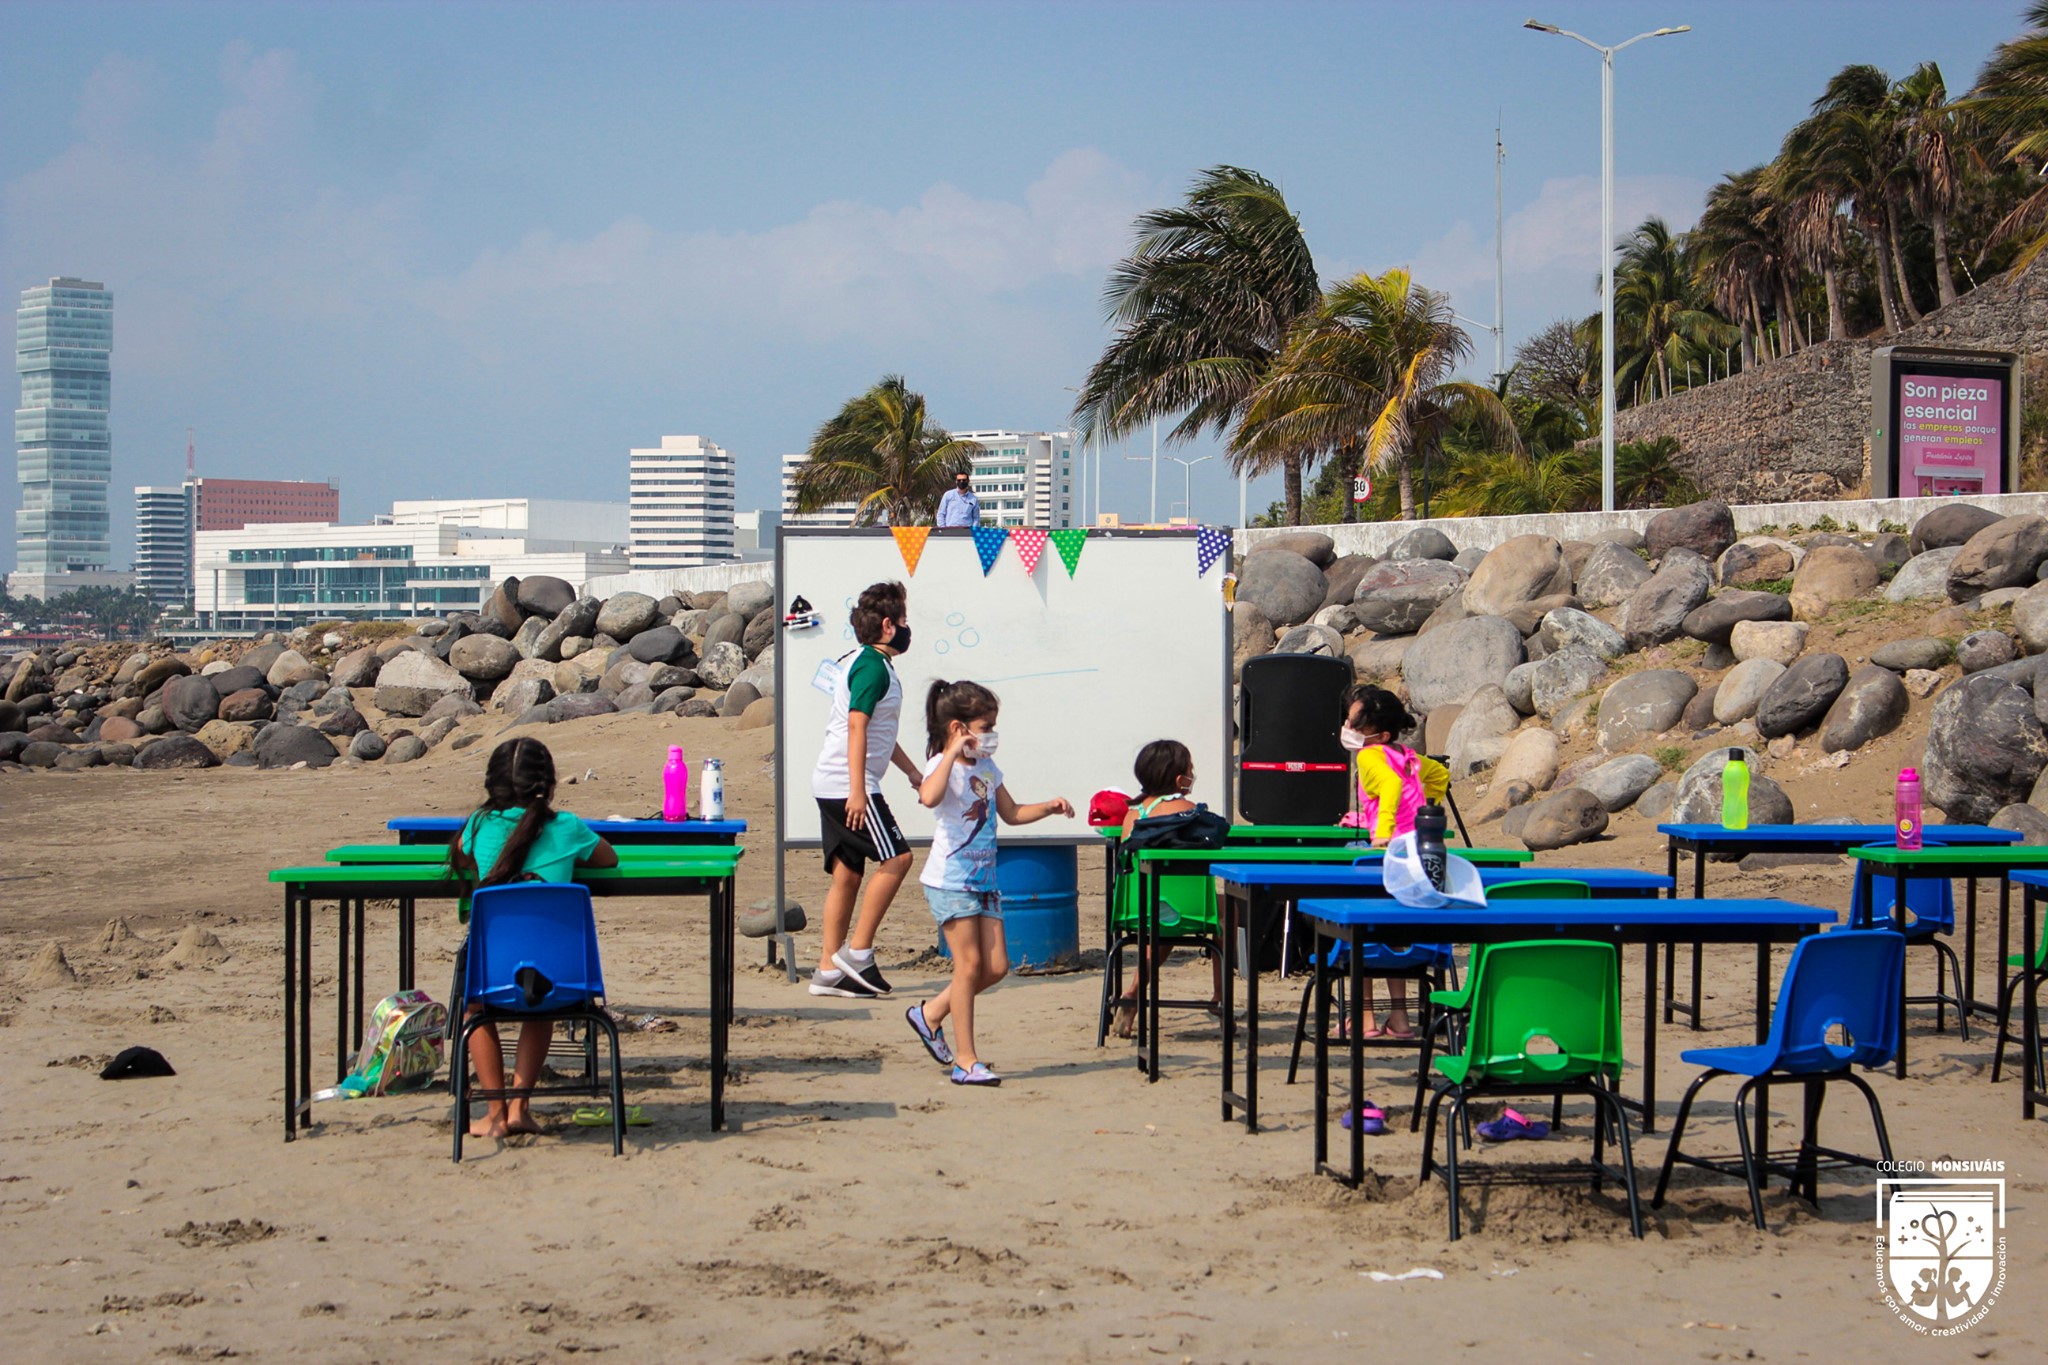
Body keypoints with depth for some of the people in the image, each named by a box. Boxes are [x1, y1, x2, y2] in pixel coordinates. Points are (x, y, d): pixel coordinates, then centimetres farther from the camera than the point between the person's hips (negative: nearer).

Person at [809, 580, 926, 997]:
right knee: (896, 858, -9)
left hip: (831, 785, 10)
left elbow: (879, 732, 31)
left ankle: (829, 970, 8)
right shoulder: (873, 667, -12)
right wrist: (858, 791, -25)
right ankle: (857, 952, -8)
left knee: (847, 874, 8)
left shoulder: (860, 662, 20)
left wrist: (912, 771, 36)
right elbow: (857, 728, -21)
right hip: (848, 785, -10)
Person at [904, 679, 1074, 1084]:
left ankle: (931, 1014, 23)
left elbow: (1011, 813, 25)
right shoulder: (943, 766, -13)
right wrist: (953, 754, -35)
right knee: (969, 964, -8)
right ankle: (966, 1061, -2)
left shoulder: (987, 768, 13)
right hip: (950, 880, -8)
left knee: (996, 966, 5)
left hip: (984, 880, 8)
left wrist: (1049, 807, 10)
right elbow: (929, 797, -37)